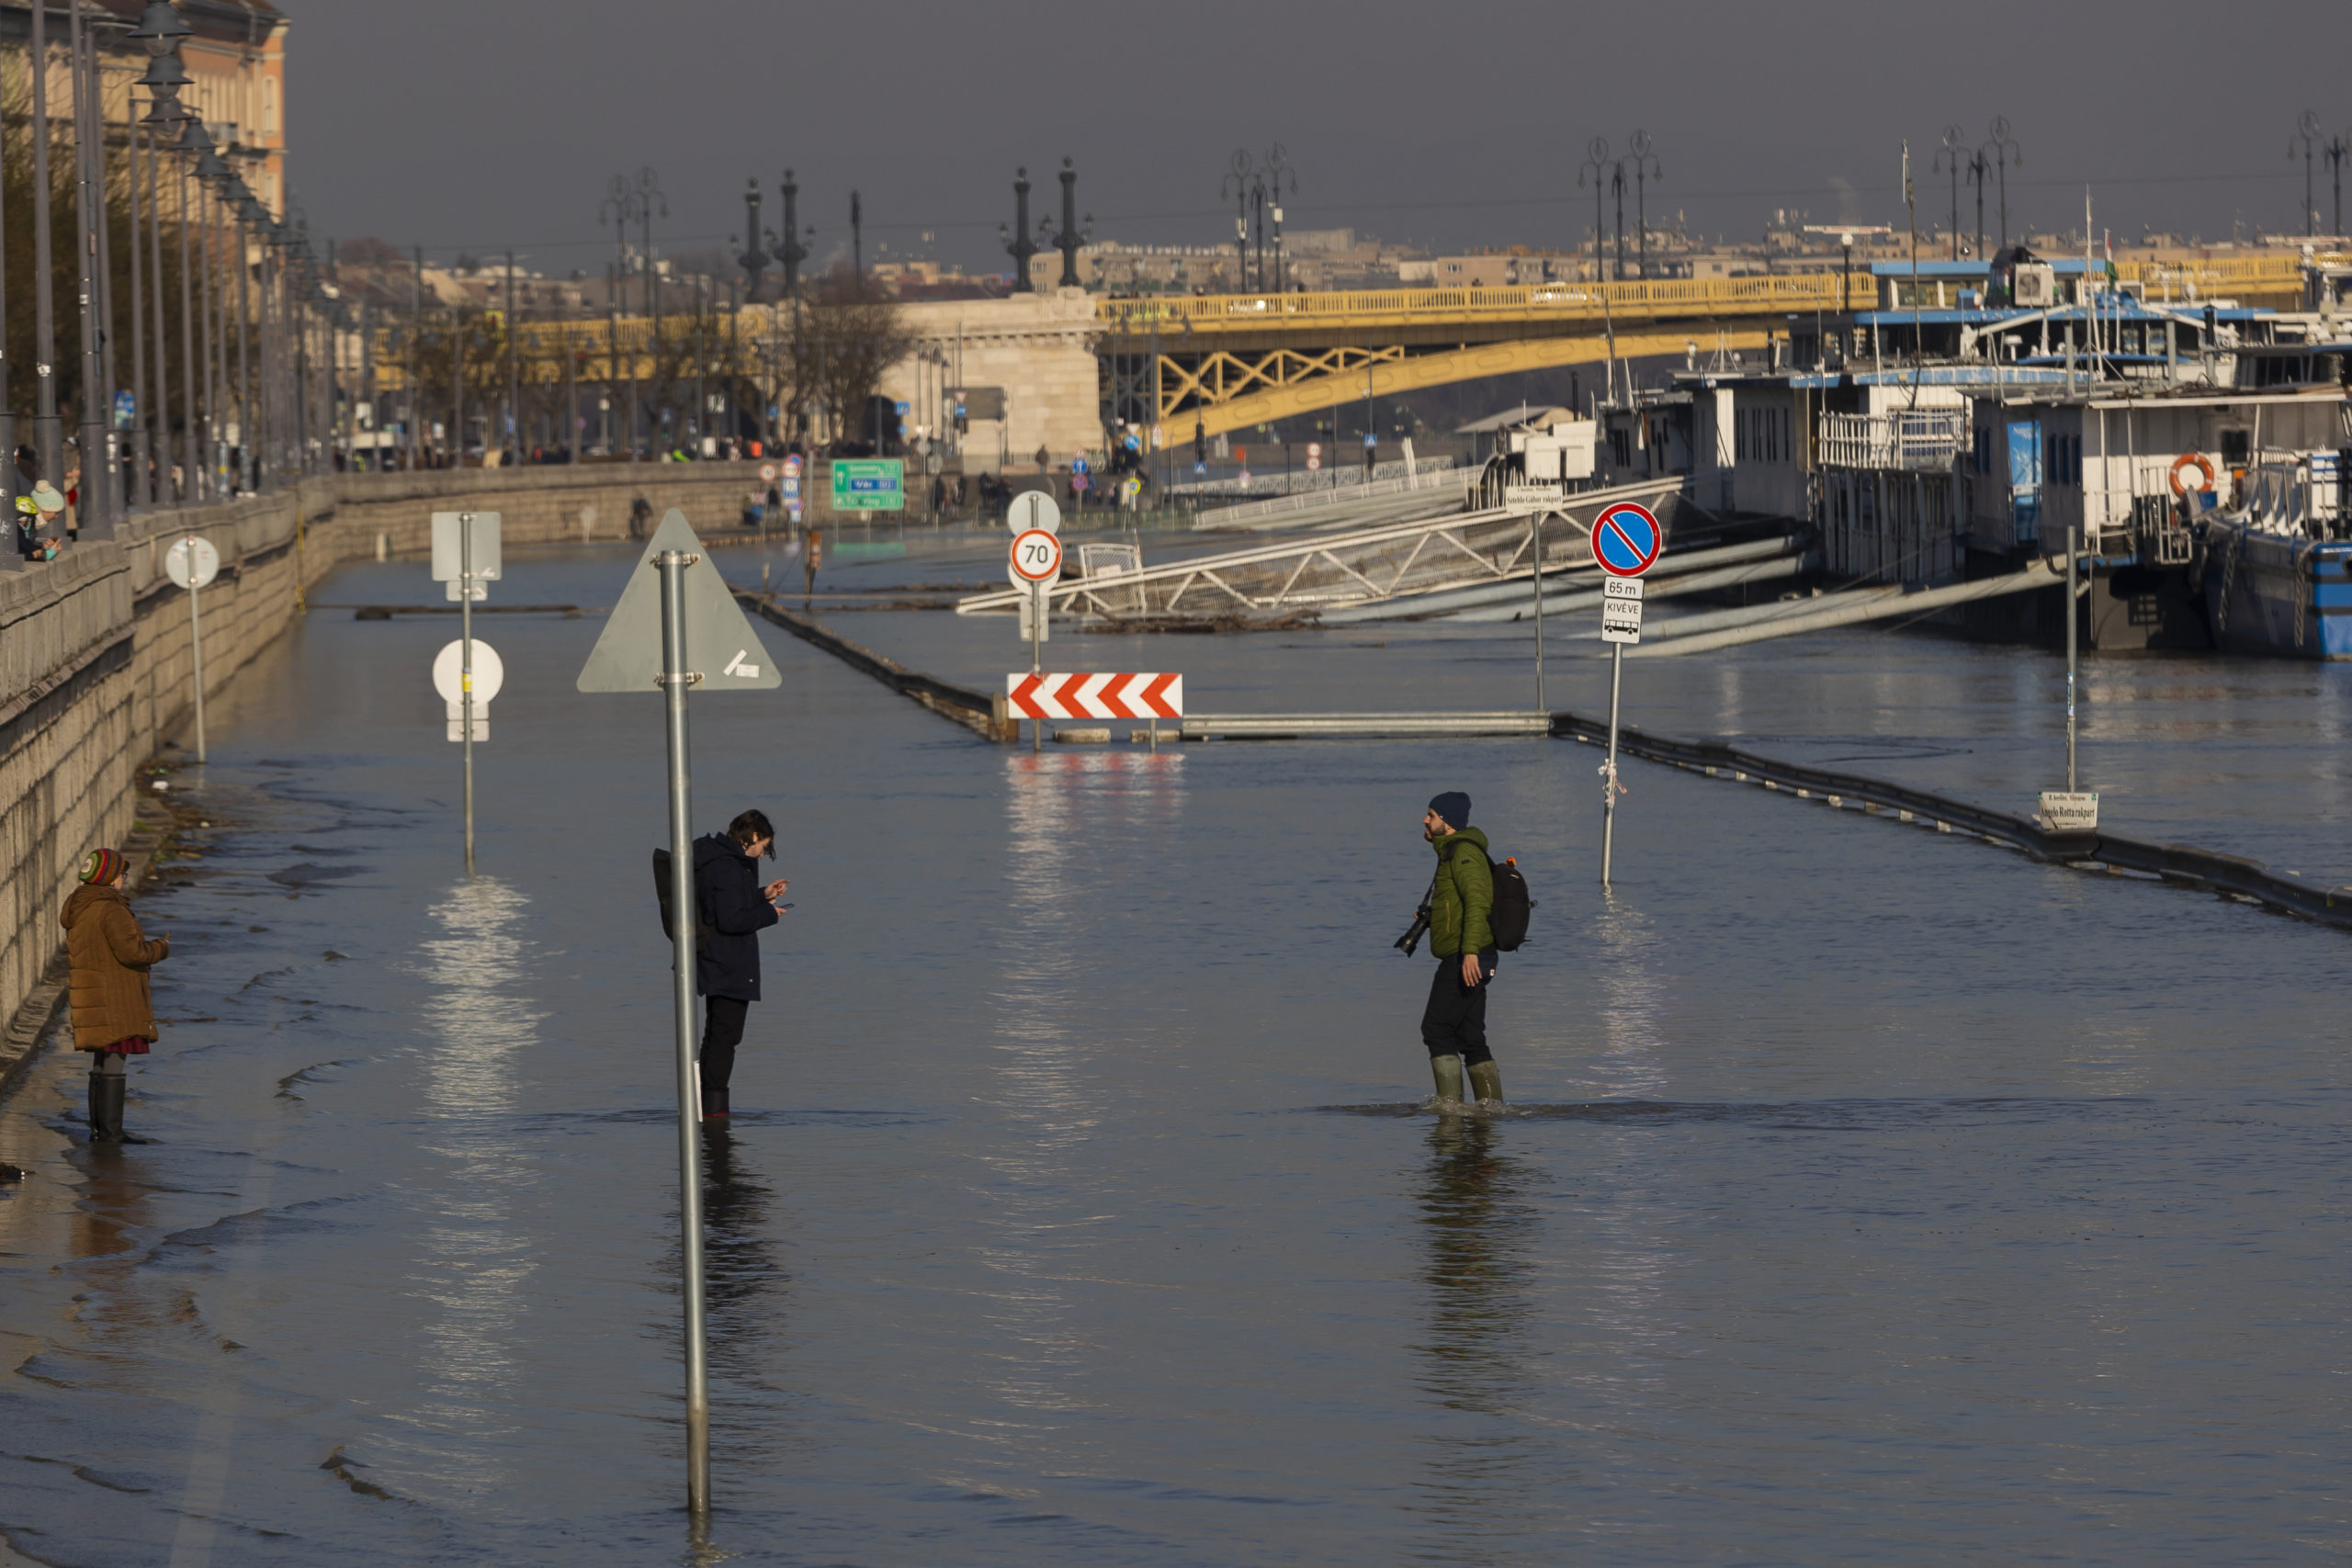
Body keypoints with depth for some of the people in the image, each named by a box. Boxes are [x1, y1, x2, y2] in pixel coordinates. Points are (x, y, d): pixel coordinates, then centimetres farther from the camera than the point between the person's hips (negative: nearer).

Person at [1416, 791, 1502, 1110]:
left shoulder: (1464, 853, -12)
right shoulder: (1452, 853, 21)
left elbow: (1477, 902, -24)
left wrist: (1470, 951, -33)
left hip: (1465, 961, -11)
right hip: (1466, 962, 11)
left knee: (1436, 1029, -10)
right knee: (1470, 1038, 10)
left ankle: (1450, 1103, -11)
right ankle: (1492, 1105, 8)